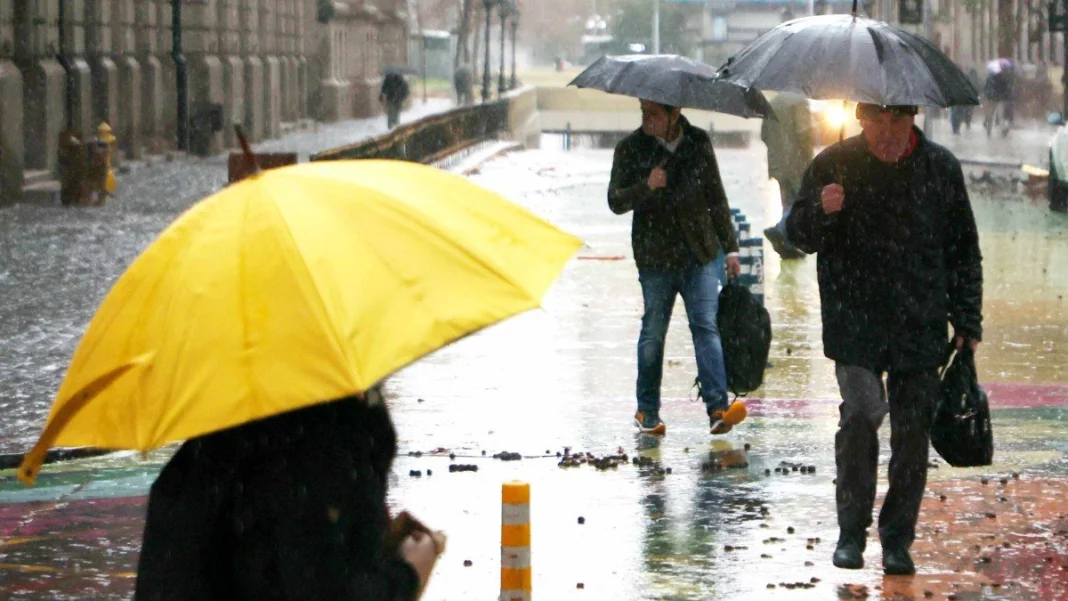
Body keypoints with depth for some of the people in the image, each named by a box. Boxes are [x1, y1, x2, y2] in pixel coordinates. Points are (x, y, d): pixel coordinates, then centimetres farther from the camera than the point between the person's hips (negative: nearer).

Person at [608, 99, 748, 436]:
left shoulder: (698, 143, 4)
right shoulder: (631, 149, -1)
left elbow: (716, 197, 12)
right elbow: (616, 201, -3)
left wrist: (730, 247, 12)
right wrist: (646, 187, -22)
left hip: (700, 254, 1)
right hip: (655, 255, -1)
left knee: (706, 326, -9)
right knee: (653, 333, 4)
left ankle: (717, 408, -16)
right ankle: (647, 411, 18)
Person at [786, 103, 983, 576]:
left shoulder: (940, 168, 5)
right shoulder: (834, 165, 0)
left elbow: (963, 249, 12)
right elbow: (798, 235, 4)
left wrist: (966, 320, 8)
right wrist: (821, 212, -19)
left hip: (921, 327, 2)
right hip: (855, 324, -2)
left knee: (912, 429, 2)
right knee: (861, 413, -17)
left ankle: (897, 540, 14)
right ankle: (851, 531, -2)